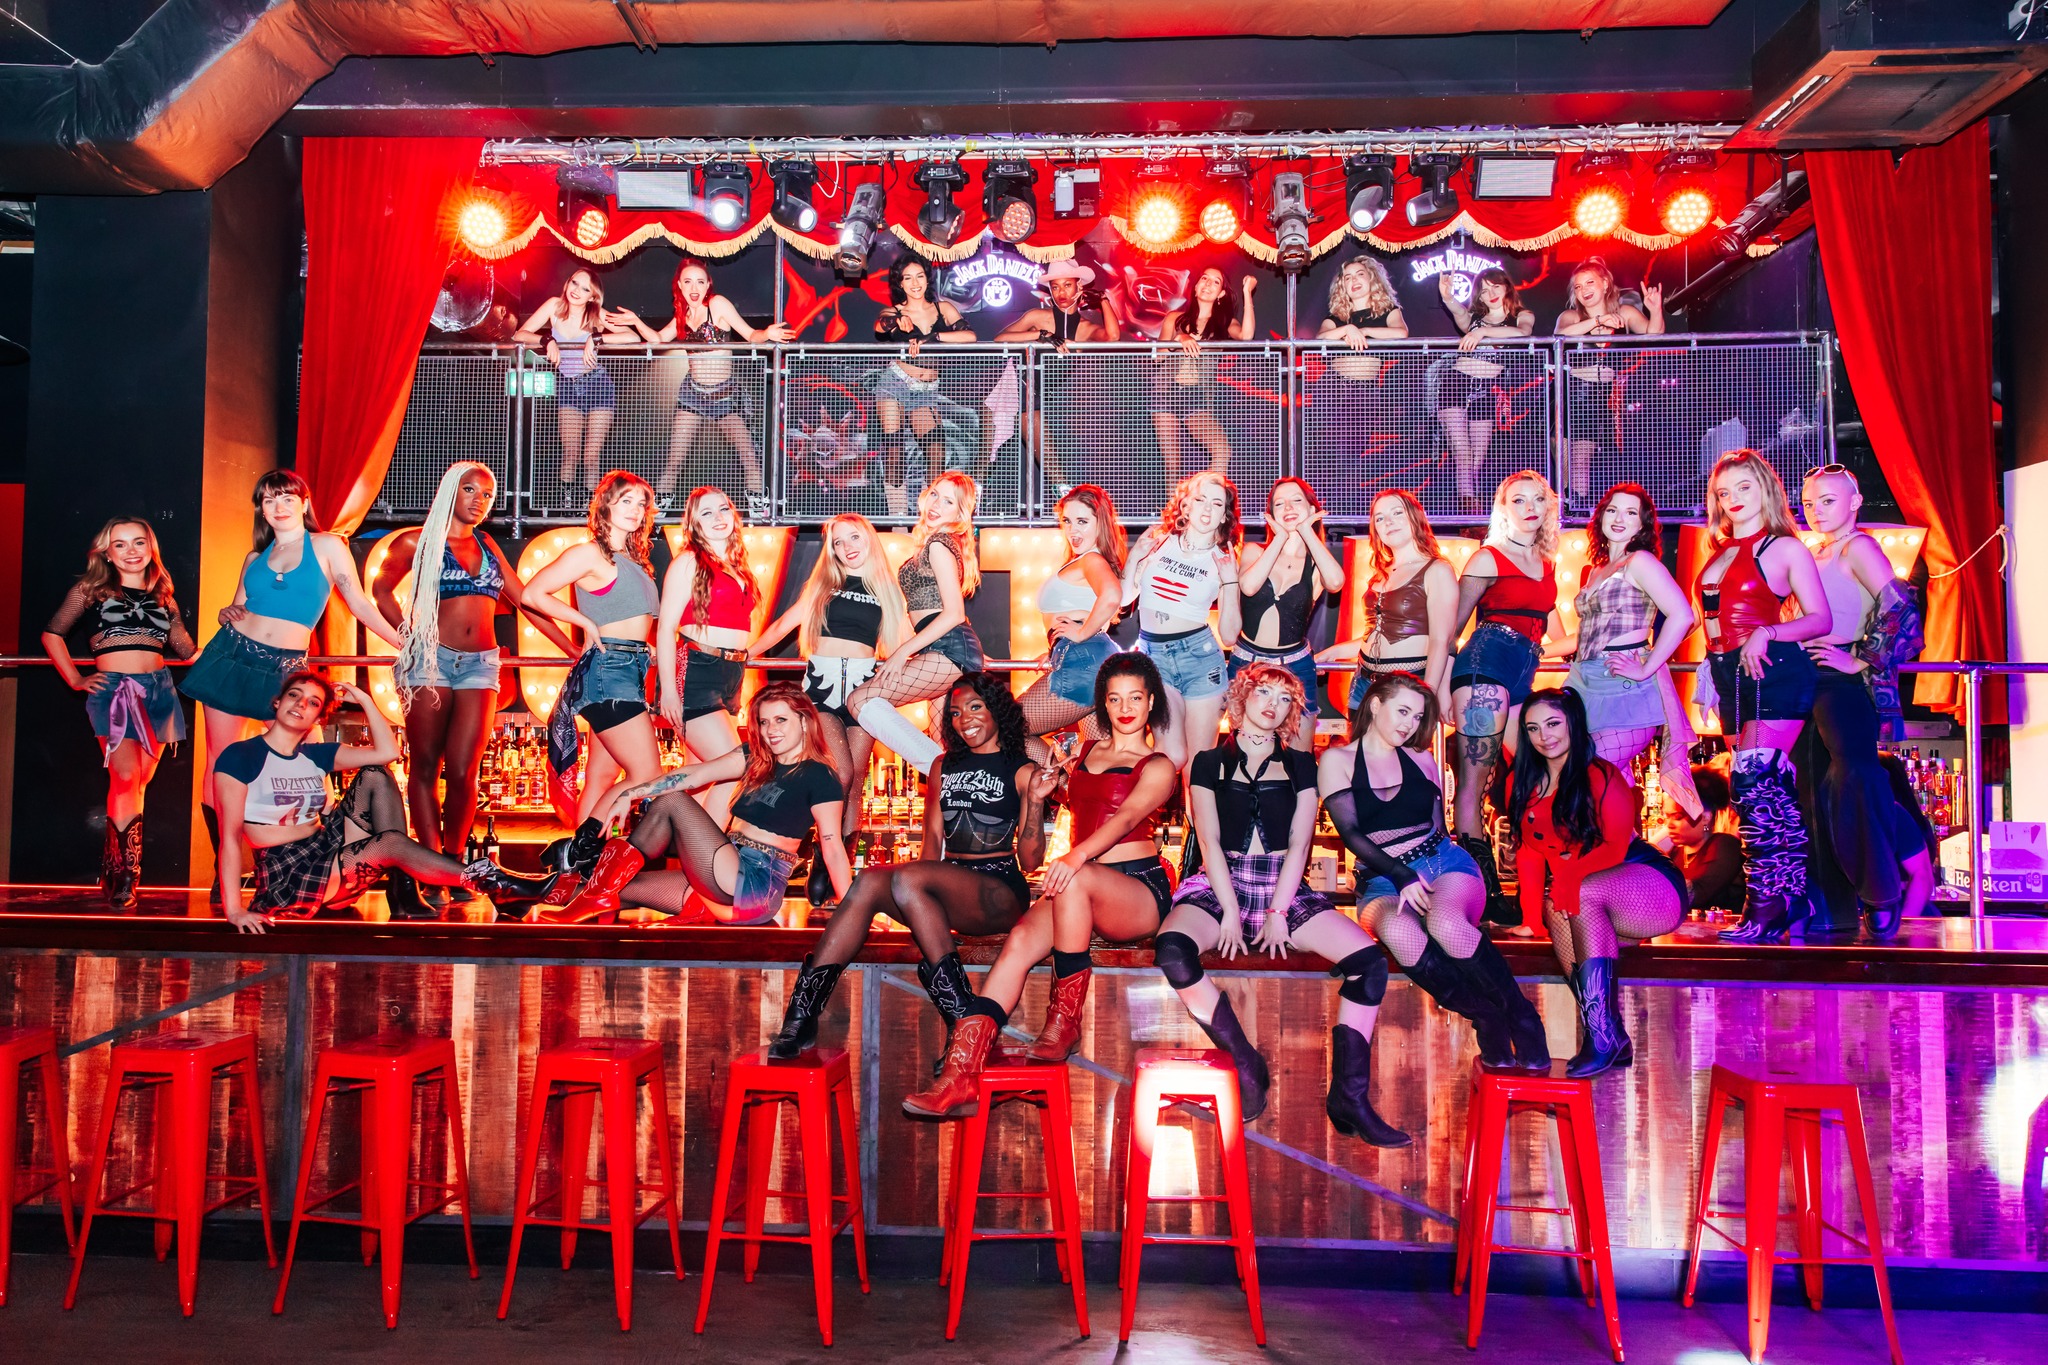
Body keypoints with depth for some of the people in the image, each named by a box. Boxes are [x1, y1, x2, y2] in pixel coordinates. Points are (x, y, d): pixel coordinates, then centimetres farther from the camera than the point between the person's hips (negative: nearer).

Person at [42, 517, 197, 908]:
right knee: (125, 778, -15)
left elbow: (187, 649, 14)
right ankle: (125, 878, -10)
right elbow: (52, 634, 15)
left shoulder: (162, 597, 18)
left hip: (158, 690, 3)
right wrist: (75, 680, 7)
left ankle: (112, 869, 16)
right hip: (111, 689, -3)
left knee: (139, 781, 5)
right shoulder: (91, 589, 10)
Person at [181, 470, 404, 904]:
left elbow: (359, 603, 5)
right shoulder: (255, 558, 13)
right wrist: (227, 615, -1)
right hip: (233, 654, 4)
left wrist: (403, 642, 5)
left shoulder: (327, 546, 2)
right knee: (218, 762, 3)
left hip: (284, 667, -3)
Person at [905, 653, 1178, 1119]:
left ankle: (1063, 1023, -26)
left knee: (1075, 880, -38)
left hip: (1140, 890, -5)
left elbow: (1126, 817, -16)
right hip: (1080, 892, 5)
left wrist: (1077, 857, -33)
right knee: (1019, 942, -25)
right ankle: (959, 1073, -37)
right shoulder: (1086, 754, 22)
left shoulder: (1157, 767, 4)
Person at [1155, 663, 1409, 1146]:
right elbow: (1209, 841, 1)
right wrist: (1230, 911, -11)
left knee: (1370, 960, -22)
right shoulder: (1210, 763, 11)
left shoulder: (1300, 766, 15)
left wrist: (1278, 913, -9)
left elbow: (1299, 844, 4)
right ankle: (1246, 1065, -20)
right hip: (1220, 886, -1)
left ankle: (1349, 1097, -19)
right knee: (1172, 950, -34)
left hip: (1284, 889, 2)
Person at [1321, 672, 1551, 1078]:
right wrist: (1402, 876, -16)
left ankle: (1521, 1019, -20)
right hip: (1384, 880, -1)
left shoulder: (1421, 762, 18)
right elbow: (1350, 832, -3)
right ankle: (1488, 1021, -23)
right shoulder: (1337, 760, 7)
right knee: (1399, 933, -38)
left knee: (1446, 924, -36)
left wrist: (1424, 873, -2)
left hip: (1444, 864, 2)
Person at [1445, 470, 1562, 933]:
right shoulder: (1488, 559, 4)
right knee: (1474, 776, -12)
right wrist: (1440, 686, -5)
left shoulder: (1547, 565, 22)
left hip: (1525, 674, 7)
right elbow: (1450, 627, 0)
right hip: (1485, 664, -7)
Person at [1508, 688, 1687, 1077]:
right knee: (1558, 911, -29)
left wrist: (1567, 874, -32)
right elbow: (1529, 852, 5)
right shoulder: (1522, 783, 8)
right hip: (1600, 909, 5)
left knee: (1579, 895, -34)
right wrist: (1532, 915, -9)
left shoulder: (1600, 776, -10)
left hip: (1651, 888, -5)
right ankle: (1615, 1040, -31)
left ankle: (1601, 1035, -36)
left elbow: (1615, 848, -16)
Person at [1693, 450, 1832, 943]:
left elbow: (1821, 619, -5)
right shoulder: (1719, 551, 17)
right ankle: (1795, 895, 16)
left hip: (1771, 670, -7)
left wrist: (1766, 634, -19)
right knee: (1773, 790, 10)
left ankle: (1769, 905, -13)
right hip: (1730, 676, 7)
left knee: (1753, 782, -17)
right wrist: (1713, 668, 15)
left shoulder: (1785, 548, 0)